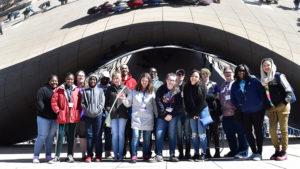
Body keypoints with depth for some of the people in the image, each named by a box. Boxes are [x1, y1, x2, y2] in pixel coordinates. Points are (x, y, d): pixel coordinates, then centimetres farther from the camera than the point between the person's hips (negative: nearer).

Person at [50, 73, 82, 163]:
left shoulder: (77, 90, 5)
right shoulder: (59, 89, 0)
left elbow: (80, 102, 10)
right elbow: (53, 101, -1)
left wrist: (79, 111, 0)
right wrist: (58, 111, -6)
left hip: (73, 117, 2)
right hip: (62, 116, -2)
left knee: (71, 136, 10)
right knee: (60, 136, -1)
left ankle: (70, 155, 19)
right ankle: (57, 156, 7)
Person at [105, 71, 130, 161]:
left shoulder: (125, 88, 6)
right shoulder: (109, 89, 11)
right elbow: (106, 101, 10)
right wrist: (108, 109, -3)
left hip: (123, 114, -1)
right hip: (113, 114, 1)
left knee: (121, 134, 1)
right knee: (115, 134, 3)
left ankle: (120, 154, 7)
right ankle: (115, 154, 8)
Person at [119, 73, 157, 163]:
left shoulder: (152, 92, 8)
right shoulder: (134, 91, 8)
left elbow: (155, 105, 11)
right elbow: (128, 104, 8)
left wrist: (157, 116, 6)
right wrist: (124, 99, -11)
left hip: (148, 119, 1)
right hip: (136, 118, -1)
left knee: (147, 138, 6)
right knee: (135, 136, -11)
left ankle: (146, 156, 18)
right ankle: (134, 156, -7)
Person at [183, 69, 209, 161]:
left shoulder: (202, 87, -4)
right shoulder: (186, 87, 8)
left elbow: (202, 101, -9)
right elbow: (186, 102, 7)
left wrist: (196, 113, -10)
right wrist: (191, 114, -1)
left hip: (202, 111, -4)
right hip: (192, 113, 4)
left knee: (201, 133, -6)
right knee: (194, 134, 3)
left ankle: (203, 154, 0)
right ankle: (196, 153, 9)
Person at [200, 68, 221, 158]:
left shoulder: (214, 84, 13)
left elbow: (218, 96, 8)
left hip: (213, 110, 0)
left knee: (215, 130, 0)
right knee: (206, 131, -3)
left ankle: (217, 151, 3)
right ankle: (207, 151, 0)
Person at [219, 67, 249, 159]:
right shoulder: (223, 85, 22)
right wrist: (221, 110, 18)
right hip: (226, 114, 6)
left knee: (241, 132, -5)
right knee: (229, 134, 10)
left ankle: (243, 151, -1)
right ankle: (234, 150, 21)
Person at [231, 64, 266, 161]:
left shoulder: (253, 81, -2)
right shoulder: (235, 85, 8)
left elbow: (262, 91, -1)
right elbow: (233, 98, 15)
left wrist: (261, 104, -6)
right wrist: (238, 106, 2)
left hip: (257, 110, -4)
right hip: (244, 112, 4)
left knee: (258, 131, 3)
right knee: (248, 132, 6)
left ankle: (259, 153, 8)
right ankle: (254, 152, 18)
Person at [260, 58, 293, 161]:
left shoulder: (279, 76, 1)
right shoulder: (263, 80, 15)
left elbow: (289, 91, -2)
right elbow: (263, 95, 19)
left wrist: (284, 102, -14)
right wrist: (267, 107, 8)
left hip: (282, 107, -4)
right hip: (271, 109, 4)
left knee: (283, 129, -3)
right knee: (272, 129, -3)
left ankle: (284, 152, 1)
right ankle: (277, 150, 10)